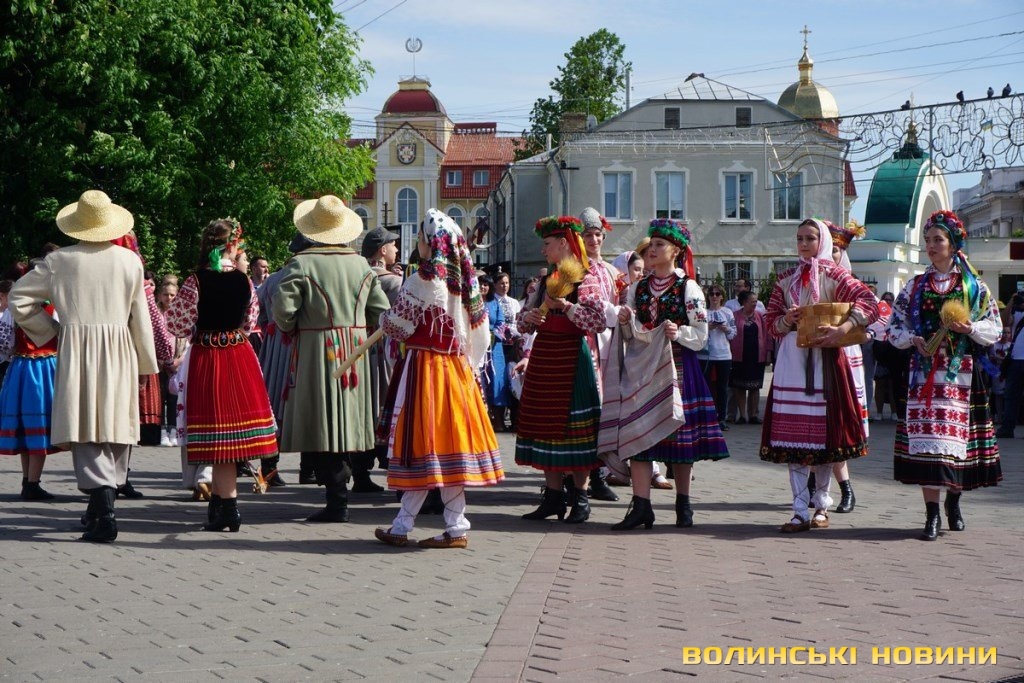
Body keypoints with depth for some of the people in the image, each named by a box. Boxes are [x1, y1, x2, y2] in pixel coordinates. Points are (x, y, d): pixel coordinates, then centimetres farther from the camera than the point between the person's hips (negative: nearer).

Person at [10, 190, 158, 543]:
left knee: (85, 433, -6)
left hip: (76, 351, -2)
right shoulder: (129, 261, 3)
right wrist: (146, 363, 14)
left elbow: (19, 297, 4)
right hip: (119, 353, 2)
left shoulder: (59, 260, 0)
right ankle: (103, 506, 18)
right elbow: (140, 317, 6)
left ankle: (103, 513, -21)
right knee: (115, 432, 11)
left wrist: (49, 332, 13)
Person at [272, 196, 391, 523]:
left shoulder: (301, 264, -10)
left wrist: (291, 330, 7)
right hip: (354, 354, 5)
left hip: (316, 353, -5)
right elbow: (381, 310, 5)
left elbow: (282, 309, -14)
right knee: (344, 422, 13)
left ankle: (337, 500, -7)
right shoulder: (361, 264, 5)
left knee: (323, 426, -3)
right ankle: (339, 492, 19)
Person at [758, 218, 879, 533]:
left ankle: (822, 505, 14)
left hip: (824, 357, -3)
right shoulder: (786, 279, 13)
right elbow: (771, 321, 14)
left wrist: (843, 328, -23)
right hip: (791, 359, 3)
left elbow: (869, 302, -10)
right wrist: (787, 320, -8)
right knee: (793, 434, -2)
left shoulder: (832, 275, 1)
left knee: (824, 430, 2)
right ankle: (800, 511, -1)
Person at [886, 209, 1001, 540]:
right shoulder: (916, 286, 10)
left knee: (957, 433, 3)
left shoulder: (974, 286, 6)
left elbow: (994, 327, 5)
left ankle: (953, 500, 25)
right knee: (926, 436, -8)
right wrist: (914, 339, -9)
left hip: (961, 372, -1)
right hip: (925, 370, 1)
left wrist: (970, 328, -14)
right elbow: (894, 327, 10)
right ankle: (932, 513, -7)